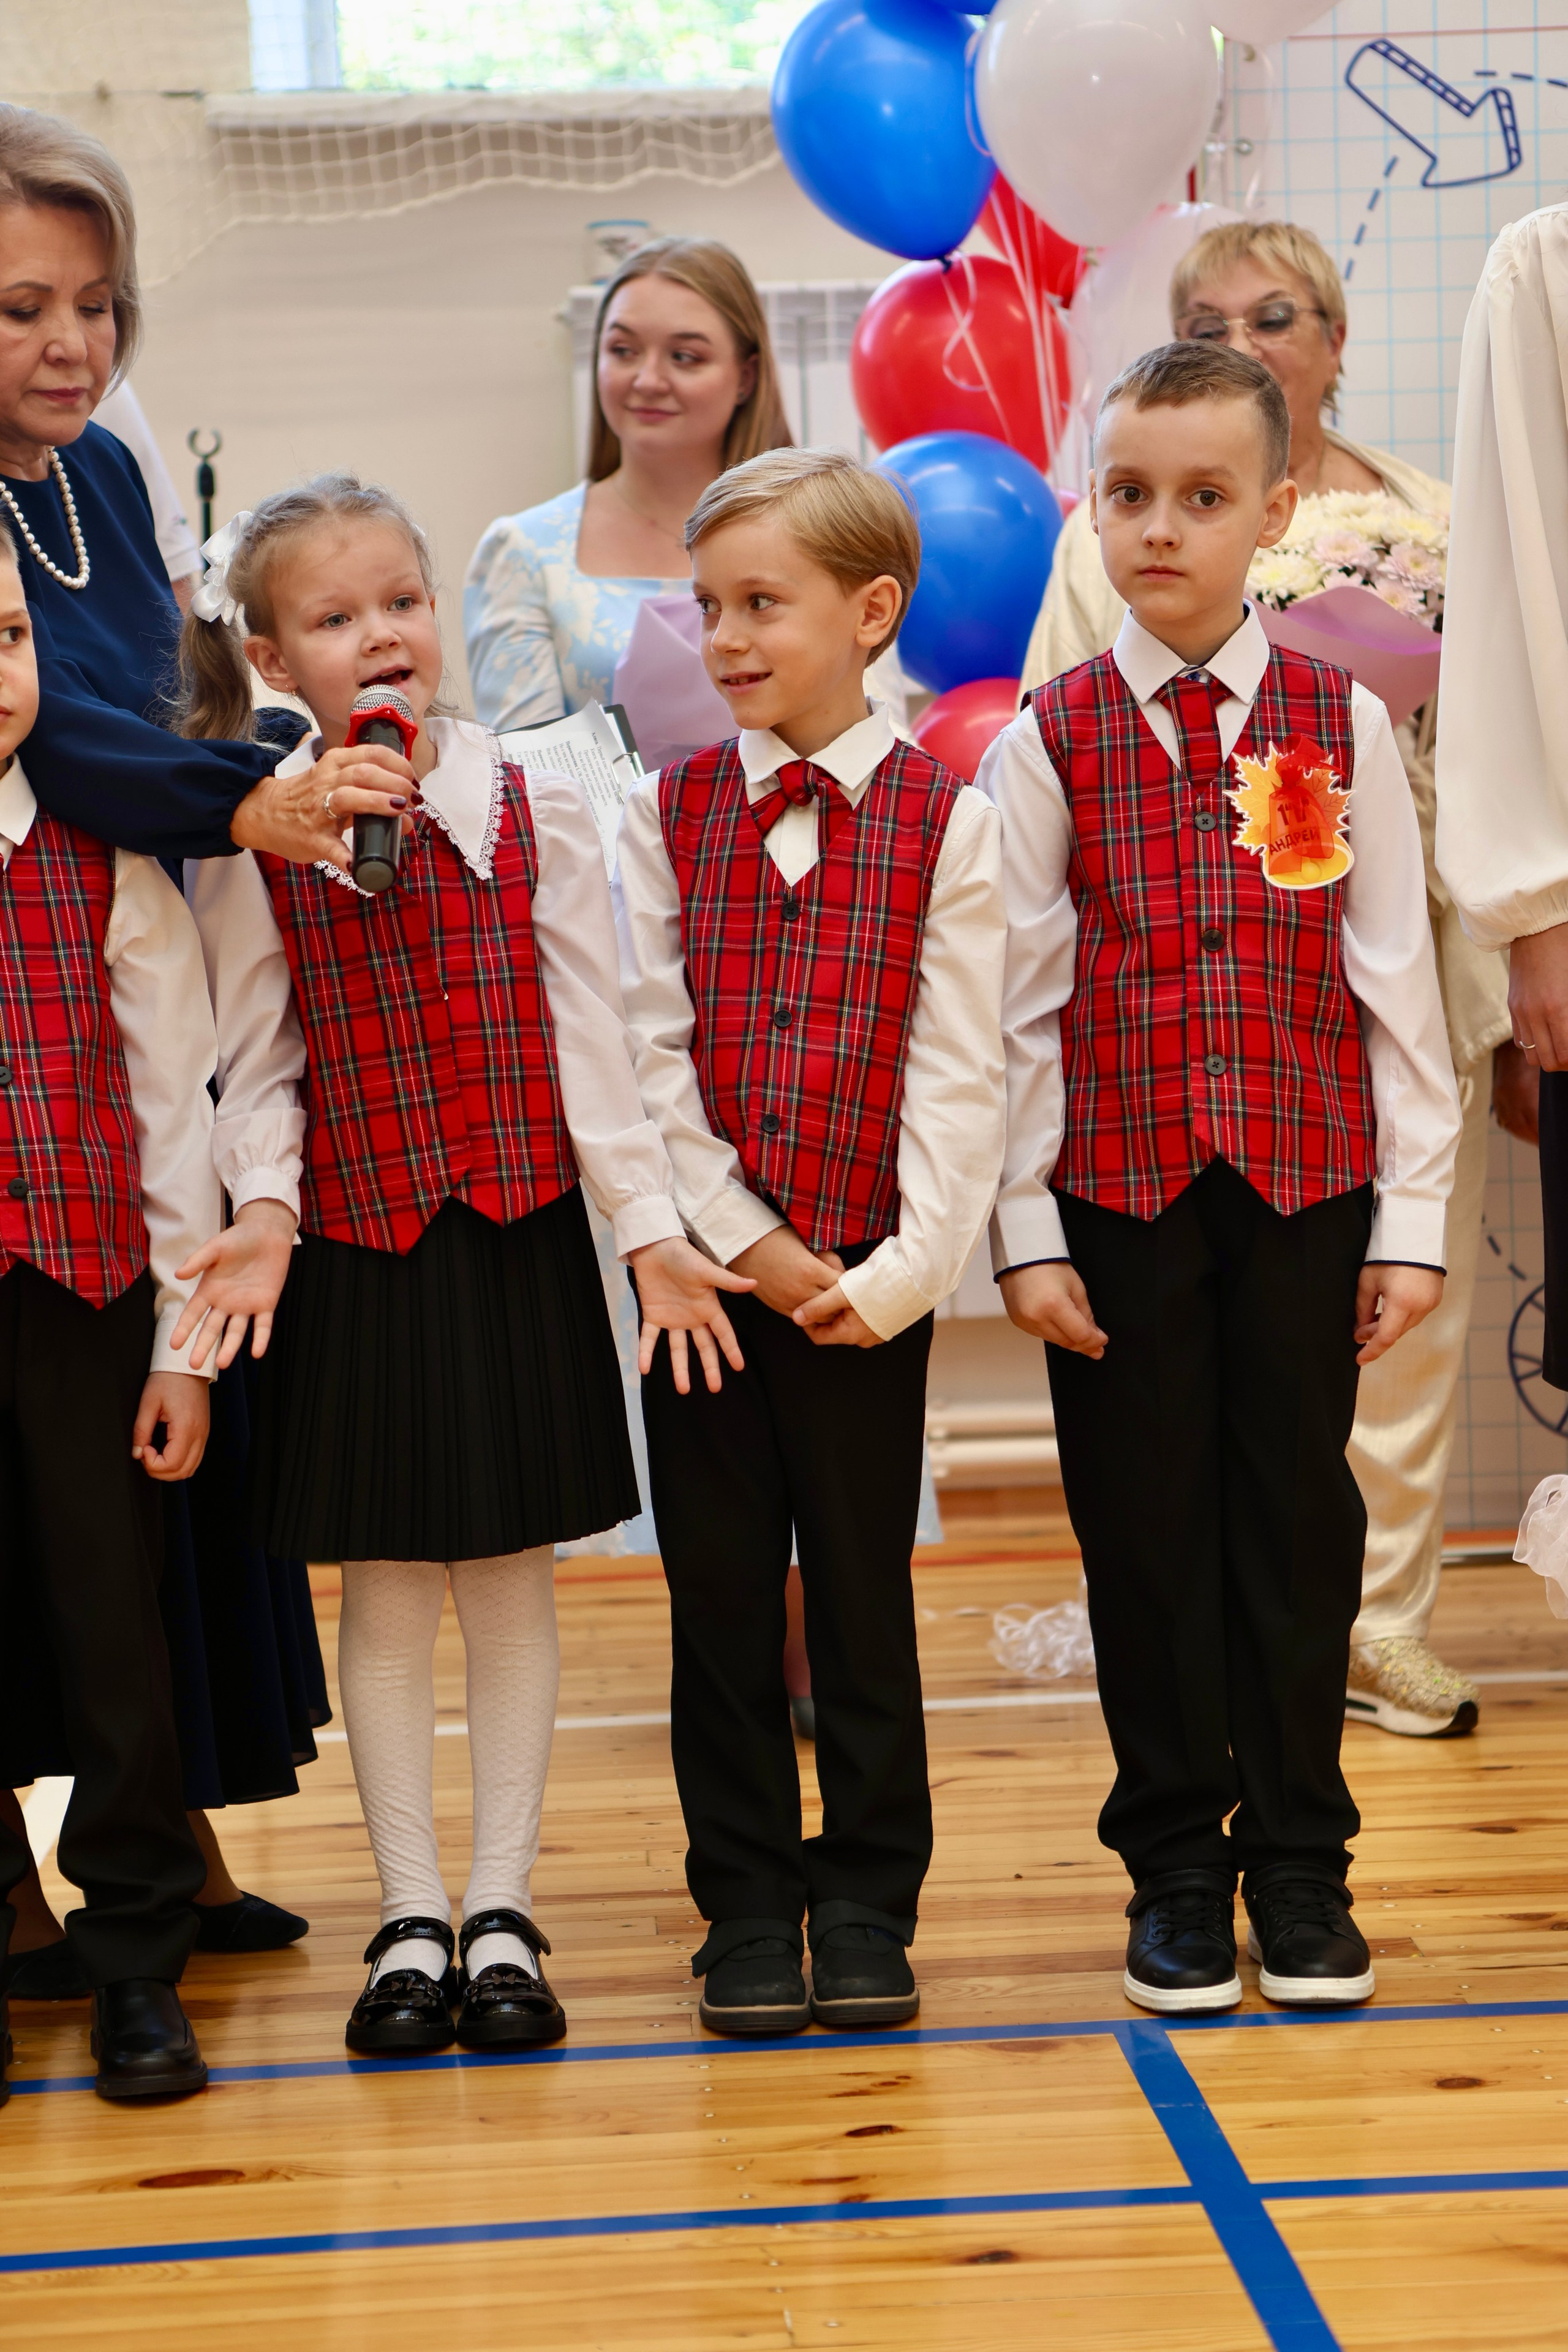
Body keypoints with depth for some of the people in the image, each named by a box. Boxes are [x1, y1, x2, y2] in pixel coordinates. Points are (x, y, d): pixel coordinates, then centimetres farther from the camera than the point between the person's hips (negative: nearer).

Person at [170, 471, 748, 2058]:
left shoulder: (531, 812, -2)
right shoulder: (249, 846, -3)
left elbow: (588, 1035, -2)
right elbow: (257, 1061, 0)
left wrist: (649, 1224, -6)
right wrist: (264, 1210, -15)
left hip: (518, 1236, 0)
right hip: (352, 1251, 0)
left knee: (510, 1568, 7)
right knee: (382, 1581, 7)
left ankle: (502, 1908, 18)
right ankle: (410, 1918, 18)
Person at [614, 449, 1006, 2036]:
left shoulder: (944, 820, -2)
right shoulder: (666, 813, 3)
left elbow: (958, 1073, -5)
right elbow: (651, 1058, -1)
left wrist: (899, 1273, -12)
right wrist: (746, 1243, -8)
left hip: (867, 1278, -2)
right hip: (699, 1261, 2)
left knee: (863, 1588, 6)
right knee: (718, 1590, 8)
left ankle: (866, 1901, 20)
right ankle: (746, 1900, 20)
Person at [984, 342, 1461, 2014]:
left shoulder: (1343, 726, 2)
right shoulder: (1045, 743, 1)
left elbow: (1396, 981, 3)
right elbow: (1017, 1006, 0)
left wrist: (1412, 1217, 0)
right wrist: (1027, 1232, -4)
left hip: (1306, 1182, 0)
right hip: (1116, 1188, 0)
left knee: (1298, 1510, 6)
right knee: (1145, 1519, 6)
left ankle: (1298, 1863, 20)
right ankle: (1175, 1865, 20)